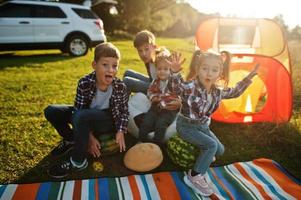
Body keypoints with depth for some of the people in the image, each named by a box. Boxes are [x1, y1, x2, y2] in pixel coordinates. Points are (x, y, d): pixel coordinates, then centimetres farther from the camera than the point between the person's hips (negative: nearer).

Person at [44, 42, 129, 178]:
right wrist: (89, 136, -22)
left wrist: (120, 132, -20)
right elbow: (78, 109, -17)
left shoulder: (120, 87, -21)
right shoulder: (84, 83, -20)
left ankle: (78, 162, -17)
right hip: (87, 117, 4)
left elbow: (124, 111, -7)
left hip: (109, 120, -4)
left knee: (80, 117, -35)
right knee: (51, 111, -8)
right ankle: (70, 140, 15)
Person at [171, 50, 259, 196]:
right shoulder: (190, 87, -27)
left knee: (220, 150, 12)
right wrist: (173, 72, -60)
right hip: (186, 126, -7)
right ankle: (194, 177, -8)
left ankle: (204, 156, 45)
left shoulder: (217, 91, -7)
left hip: (203, 126, 7)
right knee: (211, 145, -23)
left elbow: (235, 92, 11)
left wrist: (248, 78, 5)